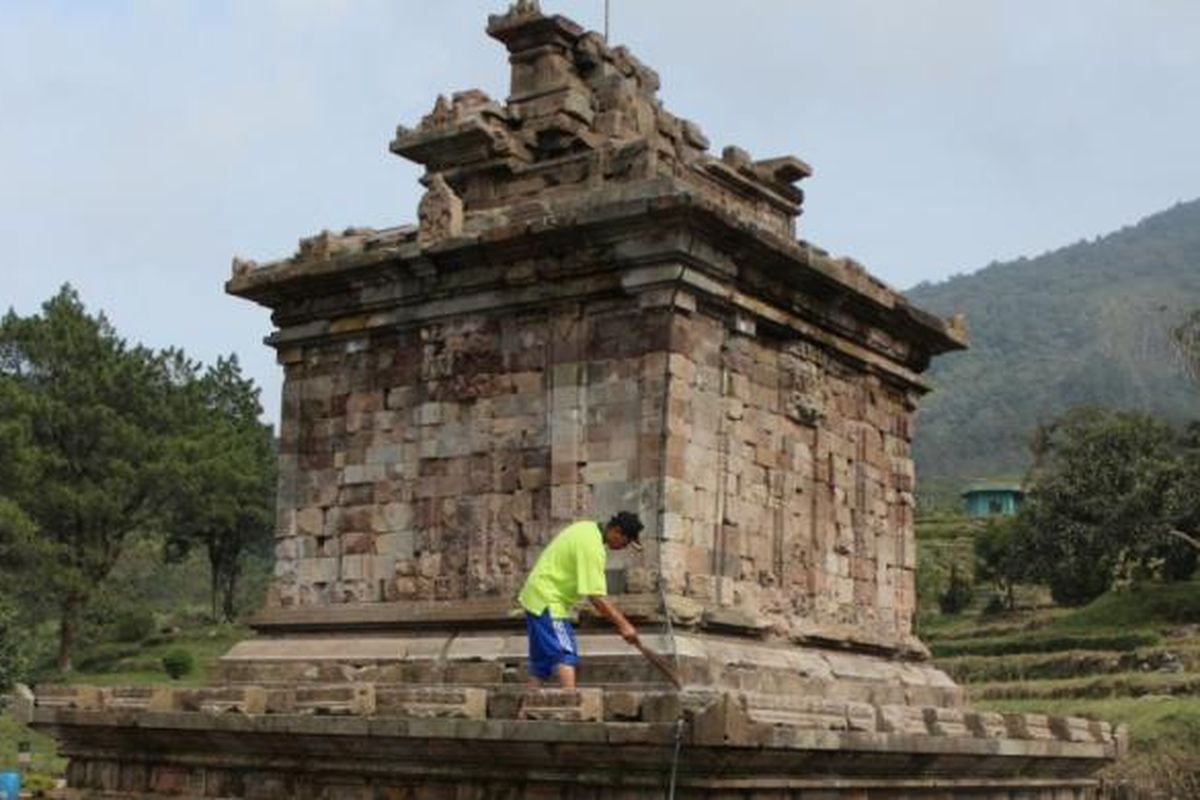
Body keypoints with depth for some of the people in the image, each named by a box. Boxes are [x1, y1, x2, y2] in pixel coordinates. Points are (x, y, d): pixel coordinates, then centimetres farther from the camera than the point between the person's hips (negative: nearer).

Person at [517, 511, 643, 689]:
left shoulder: (588, 528, 8)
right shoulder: (593, 547, -22)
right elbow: (596, 598, -25)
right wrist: (623, 625, -20)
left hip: (538, 596, 10)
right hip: (548, 601, -10)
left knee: (542, 661, 12)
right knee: (566, 655, -18)